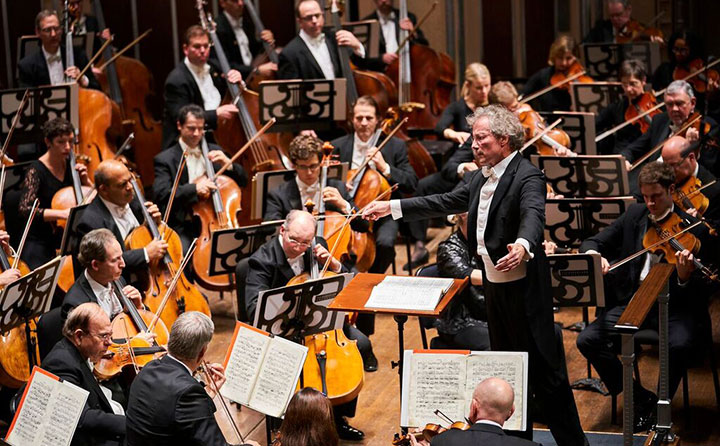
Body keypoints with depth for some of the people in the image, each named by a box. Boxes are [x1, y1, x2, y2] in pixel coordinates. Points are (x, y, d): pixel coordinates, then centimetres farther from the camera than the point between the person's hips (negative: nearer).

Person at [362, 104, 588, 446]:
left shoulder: (527, 176, -17)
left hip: (523, 286, -9)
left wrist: (523, 245, -57)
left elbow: (533, 215, -35)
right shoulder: (483, 178, 11)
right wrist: (392, 207, 17)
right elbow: (446, 202, 19)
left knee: (544, 368, -4)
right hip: (493, 284, 9)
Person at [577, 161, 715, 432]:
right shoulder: (634, 215, 9)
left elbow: (701, 292, -10)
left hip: (676, 306, -4)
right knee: (587, 340, -16)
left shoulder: (692, 229, -7)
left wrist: (684, 277, -34)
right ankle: (641, 398, -1)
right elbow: (593, 242, 11)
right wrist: (593, 254, -14)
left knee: (680, 344, -36)